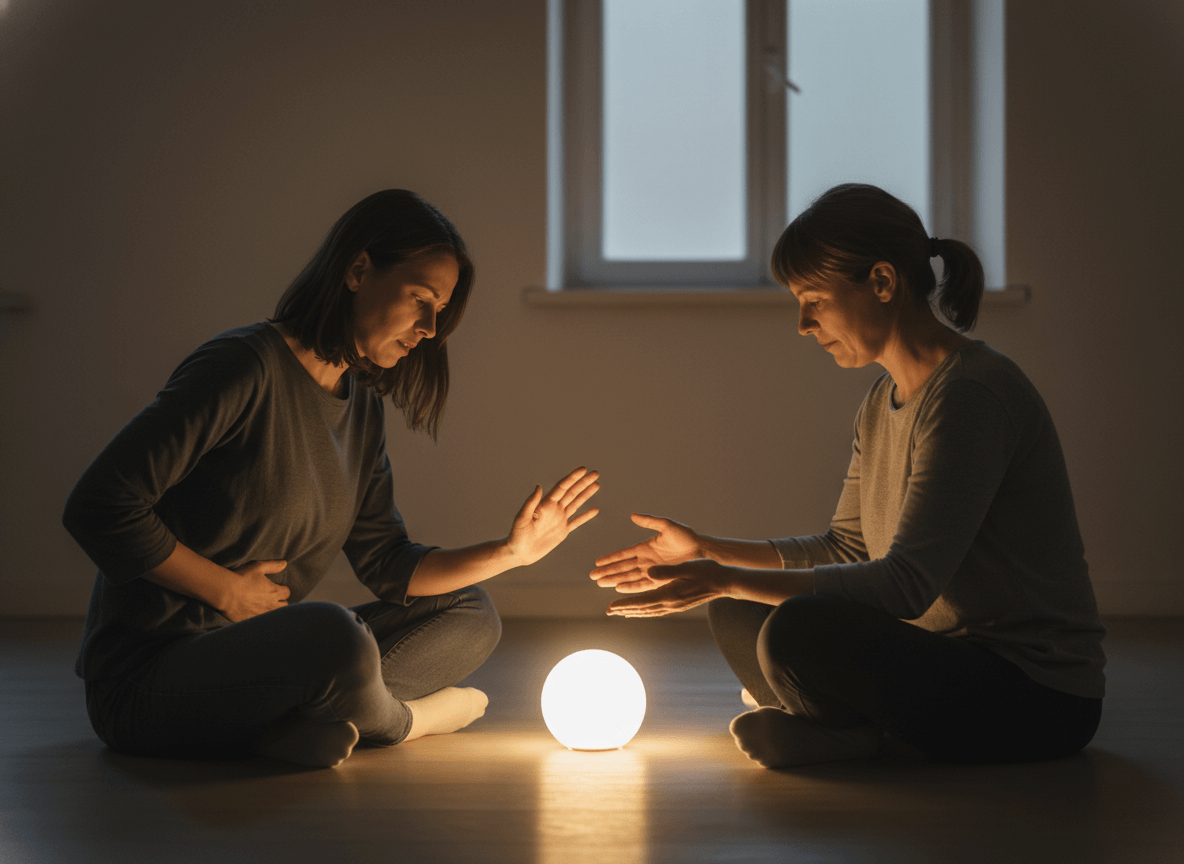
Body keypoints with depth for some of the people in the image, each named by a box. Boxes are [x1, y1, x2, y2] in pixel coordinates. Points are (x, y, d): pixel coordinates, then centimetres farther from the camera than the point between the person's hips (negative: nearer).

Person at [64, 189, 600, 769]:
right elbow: (97, 507, -21)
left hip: (254, 656, 9)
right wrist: (227, 591, -14)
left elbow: (388, 566, 10)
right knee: (336, 638, -37)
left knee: (469, 617, 8)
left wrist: (508, 552, -3)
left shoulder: (360, 406, 11)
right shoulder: (244, 368, -17)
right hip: (145, 678, -9)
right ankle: (404, 719, -2)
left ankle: (301, 724, -15)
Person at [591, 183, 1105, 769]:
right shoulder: (884, 400, 10)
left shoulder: (971, 396, -20)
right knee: (736, 615, 11)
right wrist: (704, 552, 12)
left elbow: (907, 583, -25)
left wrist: (726, 579, -25)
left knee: (798, 631, -30)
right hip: (947, 657, 10)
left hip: (1038, 699, -10)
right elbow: (846, 549, 19)